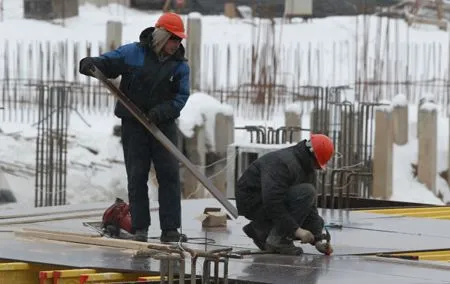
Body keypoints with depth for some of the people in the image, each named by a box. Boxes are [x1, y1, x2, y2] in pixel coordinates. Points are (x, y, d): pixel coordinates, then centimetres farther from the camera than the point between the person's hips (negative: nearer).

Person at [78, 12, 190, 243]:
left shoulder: (179, 65, 1)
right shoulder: (133, 53, -4)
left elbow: (181, 96, -5)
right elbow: (107, 62, -2)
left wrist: (163, 110, -23)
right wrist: (89, 64, -25)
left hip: (164, 124, 2)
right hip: (133, 125, -2)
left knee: (169, 175, -4)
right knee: (137, 176, 0)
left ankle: (170, 229, -1)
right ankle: (140, 229, 5)